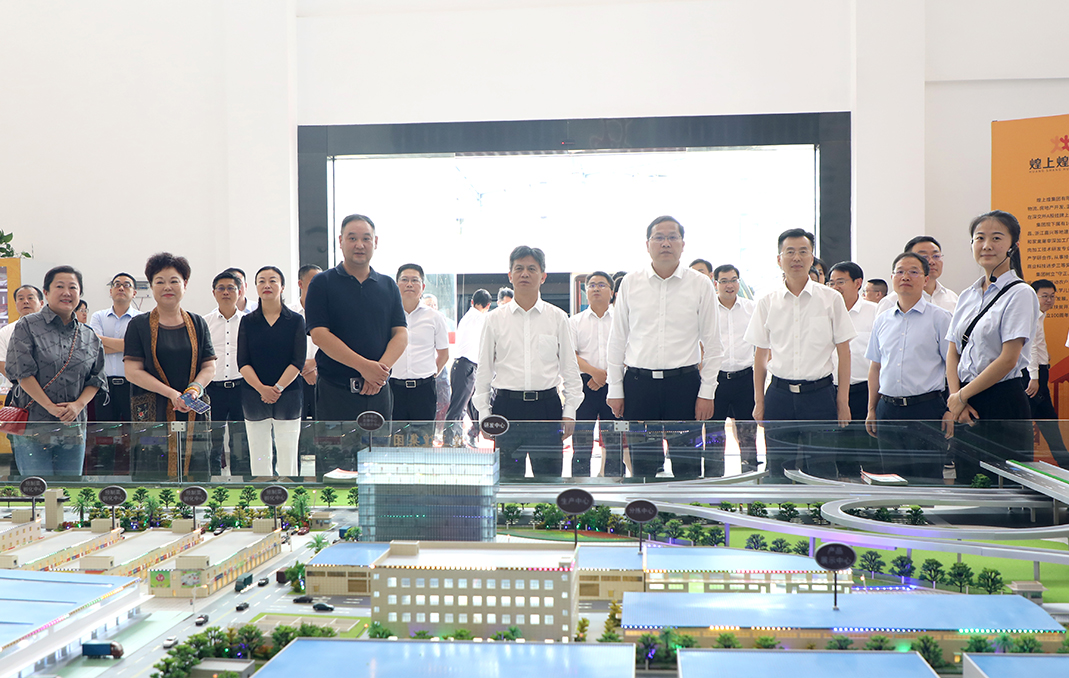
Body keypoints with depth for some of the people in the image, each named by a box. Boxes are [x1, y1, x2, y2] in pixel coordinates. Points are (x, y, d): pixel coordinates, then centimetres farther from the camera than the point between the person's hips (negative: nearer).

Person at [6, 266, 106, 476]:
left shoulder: (89, 337, 12)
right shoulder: (27, 327, 0)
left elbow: (96, 379, 11)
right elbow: (22, 372, -8)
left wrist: (79, 404, -8)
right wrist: (50, 407, -14)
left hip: (73, 429, 4)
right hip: (33, 425, -4)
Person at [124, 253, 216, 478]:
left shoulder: (197, 324, 13)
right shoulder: (139, 325, 5)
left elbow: (210, 367, 10)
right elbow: (132, 371, -3)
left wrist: (195, 388, -12)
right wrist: (171, 393, -14)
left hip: (193, 413, 3)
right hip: (153, 413, -2)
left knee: (194, 473, -1)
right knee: (153, 474, -7)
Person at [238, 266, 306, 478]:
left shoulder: (296, 321, 3)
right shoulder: (248, 322, 7)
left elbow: (298, 361, -3)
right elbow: (243, 362, 1)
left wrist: (277, 388, -14)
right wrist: (262, 389, -14)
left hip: (288, 395, -1)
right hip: (254, 395, 1)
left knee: (287, 455, -2)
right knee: (258, 455, 3)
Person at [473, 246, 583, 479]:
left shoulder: (557, 317, 6)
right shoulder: (495, 318, 6)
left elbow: (570, 367, 9)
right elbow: (484, 369, 9)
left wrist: (570, 411, 3)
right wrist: (484, 412, 4)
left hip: (547, 405, 0)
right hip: (507, 405, 0)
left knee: (549, 476, 1)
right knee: (508, 475, 2)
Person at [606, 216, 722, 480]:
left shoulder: (700, 284, 3)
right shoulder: (630, 283, 6)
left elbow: (712, 344, 4)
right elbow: (617, 340, 9)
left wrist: (707, 392, -2)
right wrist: (615, 390, 5)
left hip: (684, 382, -1)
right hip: (638, 383, 1)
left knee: (687, 466, 2)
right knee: (641, 465, 6)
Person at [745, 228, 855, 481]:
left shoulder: (831, 299, 2)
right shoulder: (767, 303, 6)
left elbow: (843, 351, 3)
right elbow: (761, 355, 10)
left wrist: (843, 401, -1)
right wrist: (759, 401, 5)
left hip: (819, 394, -1)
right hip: (779, 394, 2)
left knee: (822, 471, -1)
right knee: (777, 471, 5)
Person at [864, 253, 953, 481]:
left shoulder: (939, 317, 0)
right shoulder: (882, 321, 13)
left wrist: (952, 410, -10)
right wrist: (871, 409, 13)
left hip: (926, 410, -4)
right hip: (887, 409, 4)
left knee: (927, 480, -5)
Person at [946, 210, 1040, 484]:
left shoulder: (1020, 294, -7)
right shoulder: (967, 296, 14)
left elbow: (1008, 359, -14)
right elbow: (953, 353, 12)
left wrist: (962, 396, -8)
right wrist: (955, 397, -5)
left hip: (1003, 407, -6)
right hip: (967, 408, 7)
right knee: (966, 485, 8)